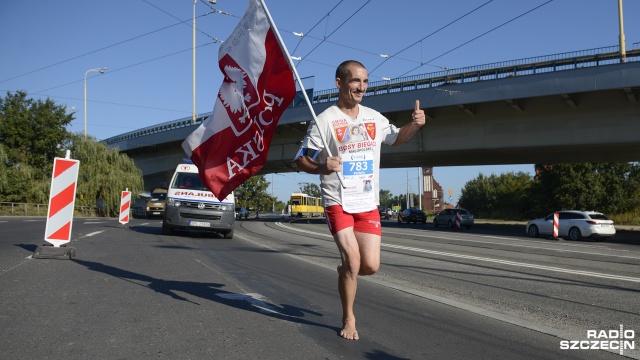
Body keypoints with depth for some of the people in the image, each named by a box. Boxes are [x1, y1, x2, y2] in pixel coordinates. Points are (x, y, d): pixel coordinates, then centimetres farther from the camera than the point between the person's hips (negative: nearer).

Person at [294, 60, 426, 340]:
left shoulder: (374, 118, 8)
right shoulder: (324, 121, -7)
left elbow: (396, 138, 27)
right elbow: (301, 161, -6)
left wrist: (415, 124, 6)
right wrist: (322, 167, -28)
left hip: (368, 204, 5)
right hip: (337, 202, -4)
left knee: (371, 266, -1)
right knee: (353, 262, -10)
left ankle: (345, 269, 35)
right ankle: (348, 319, 14)